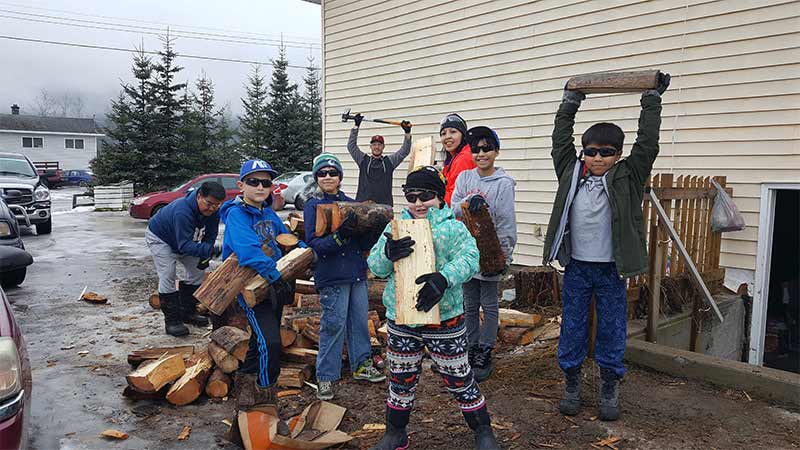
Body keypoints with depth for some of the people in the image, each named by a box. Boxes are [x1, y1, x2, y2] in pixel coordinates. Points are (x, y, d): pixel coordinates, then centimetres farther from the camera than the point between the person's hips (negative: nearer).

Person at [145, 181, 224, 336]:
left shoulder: (213, 212, -20)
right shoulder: (182, 211, -43)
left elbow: (210, 236, -7)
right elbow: (184, 245, -45)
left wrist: (205, 256, -21)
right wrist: (208, 250, -58)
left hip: (184, 240, 8)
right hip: (159, 238, -7)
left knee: (198, 271, 5)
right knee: (168, 276, -17)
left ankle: (188, 312, 17)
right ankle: (172, 320, -10)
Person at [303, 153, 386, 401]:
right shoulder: (313, 206, -4)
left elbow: (366, 244, 9)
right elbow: (314, 244, -14)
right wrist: (340, 236, -28)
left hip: (357, 273, 5)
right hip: (331, 276, -5)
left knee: (360, 320, 13)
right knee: (334, 325, -3)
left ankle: (361, 364, 30)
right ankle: (325, 376, 10)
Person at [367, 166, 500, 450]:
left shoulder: (452, 227, -5)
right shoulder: (396, 227, 4)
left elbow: (469, 258, -19)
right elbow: (375, 266, 0)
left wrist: (443, 278, -37)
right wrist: (387, 253, -24)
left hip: (445, 319, -3)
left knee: (459, 380, 10)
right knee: (401, 381, 18)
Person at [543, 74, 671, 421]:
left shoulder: (626, 178, -3)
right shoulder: (571, 173, 1)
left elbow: (647, 144, -8)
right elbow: (560, 141, 7)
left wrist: (652, 100, -3)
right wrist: (570, 103, 11)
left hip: (610, 270, -1)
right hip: (576, 267, 2)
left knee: (612, 331, 9)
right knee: (572, 328, 10)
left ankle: (610, 389, 25)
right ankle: (572, 384, 25)